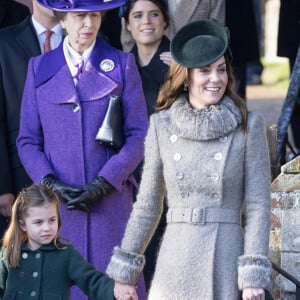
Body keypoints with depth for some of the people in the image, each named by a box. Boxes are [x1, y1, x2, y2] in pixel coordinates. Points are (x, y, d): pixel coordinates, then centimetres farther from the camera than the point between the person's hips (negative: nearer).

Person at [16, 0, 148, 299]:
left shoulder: (122, 65, 6)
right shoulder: (39, 68, 9)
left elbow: (138, 134, 1)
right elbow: (27, 140, 8)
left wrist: (103, 184, -9)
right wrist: (50, 184, -8)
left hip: (111, 201, -1)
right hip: (57, 204, 1)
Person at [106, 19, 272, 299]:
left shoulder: (248, 126, 1)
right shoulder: (161, 125, 6)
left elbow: (258, 206, 0)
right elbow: (147, 206, 12)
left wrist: (254, 275, -8)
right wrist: (123, 271, 11)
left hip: (226, 260, -2)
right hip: (175, 263, 2)